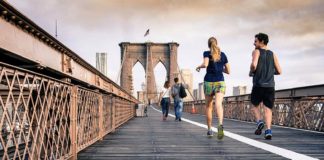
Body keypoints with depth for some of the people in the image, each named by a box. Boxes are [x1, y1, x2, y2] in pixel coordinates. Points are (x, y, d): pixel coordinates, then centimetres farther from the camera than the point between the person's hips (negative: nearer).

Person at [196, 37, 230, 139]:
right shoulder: (223, 55, 11)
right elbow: (228, 71, 14)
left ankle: (209, 130, 23)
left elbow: (205, 64, -19)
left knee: (208, 106, 16)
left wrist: (199, 67, 2)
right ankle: (220, 124, -44)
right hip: (220, 82, 1)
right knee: (219, 104, -17)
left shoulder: (207, 53, 2)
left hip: (208, 82, -1)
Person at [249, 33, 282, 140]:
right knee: (268, 108, 4)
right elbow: (279, 71, 8)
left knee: (255, 105, 18)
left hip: (258, 85, -3)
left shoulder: (256, 51, 0)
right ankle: (268, 130, -9)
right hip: (270, 86, 3)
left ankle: (259, 122, -3)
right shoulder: (273, 54, 13)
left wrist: (251, 72, 1)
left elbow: (254, 65, -19)